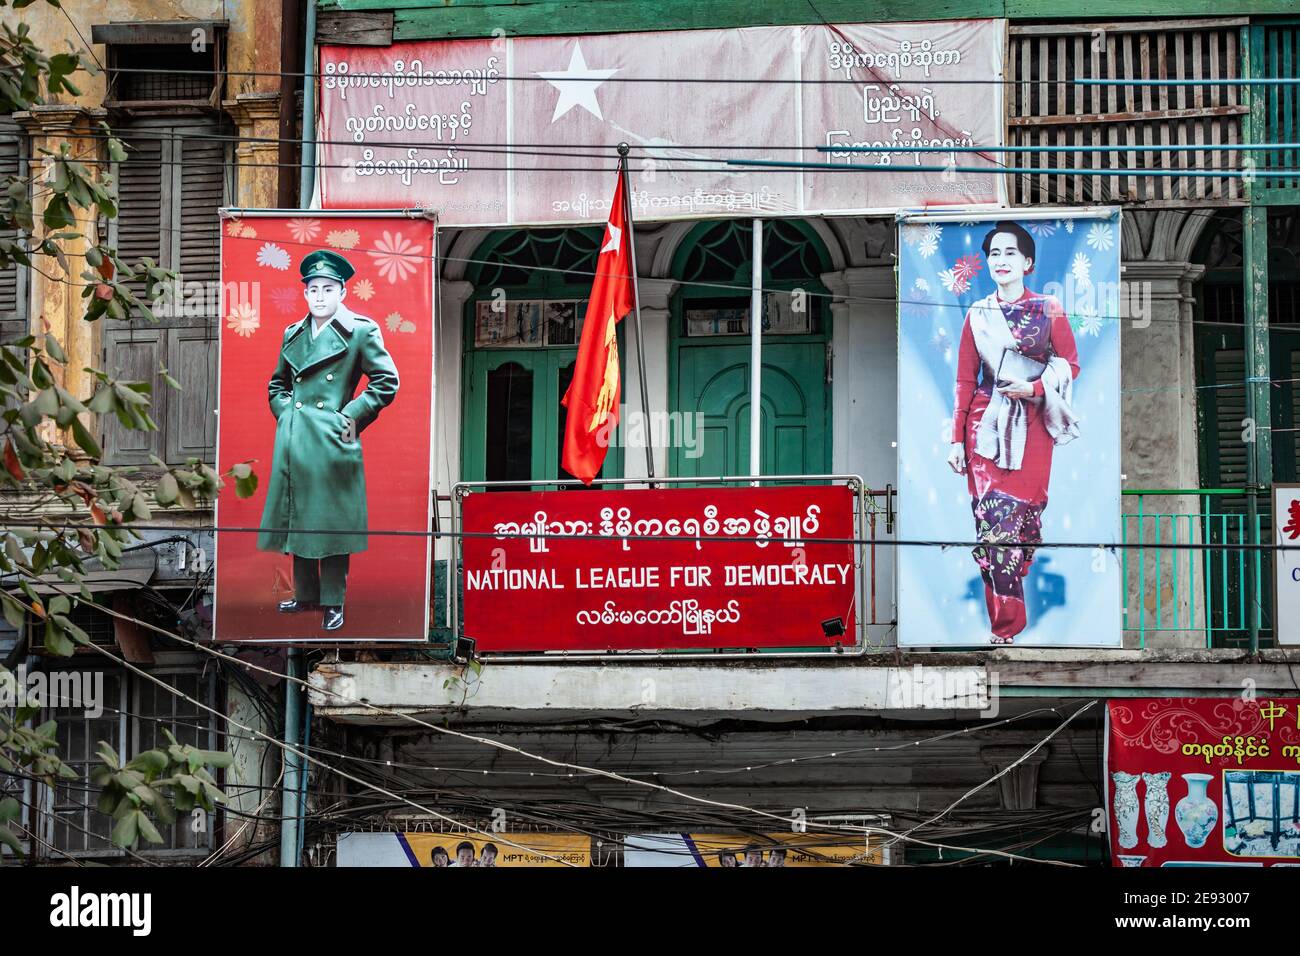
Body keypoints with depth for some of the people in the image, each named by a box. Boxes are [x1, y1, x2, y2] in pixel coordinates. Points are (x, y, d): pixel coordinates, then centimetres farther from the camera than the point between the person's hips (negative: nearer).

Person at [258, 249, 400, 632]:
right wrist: (285, 411, 8)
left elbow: (387, 382, -6)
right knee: (298, 518, 11)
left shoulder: (361, 331, -4)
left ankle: (333, 602, 6)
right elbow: (277, 383, 25)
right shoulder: (293, 334, 12)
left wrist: (352, 416, -8)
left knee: (331, 523, -2)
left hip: (332, 440, -5)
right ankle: (305, 595, 23)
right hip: (293, 441, 5)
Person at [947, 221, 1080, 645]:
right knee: (993, 523, -6)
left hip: (1031, 427, -1)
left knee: (1023, 519, -4)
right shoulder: (977, 315, 8)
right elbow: (964, 381, 9)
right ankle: (1005, 629, -2)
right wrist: (957, 440, 5)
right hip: (986, 427, 1)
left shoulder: (1049, 311, 3)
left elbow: (1071, 364, 5)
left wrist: (1033, 388, -12)